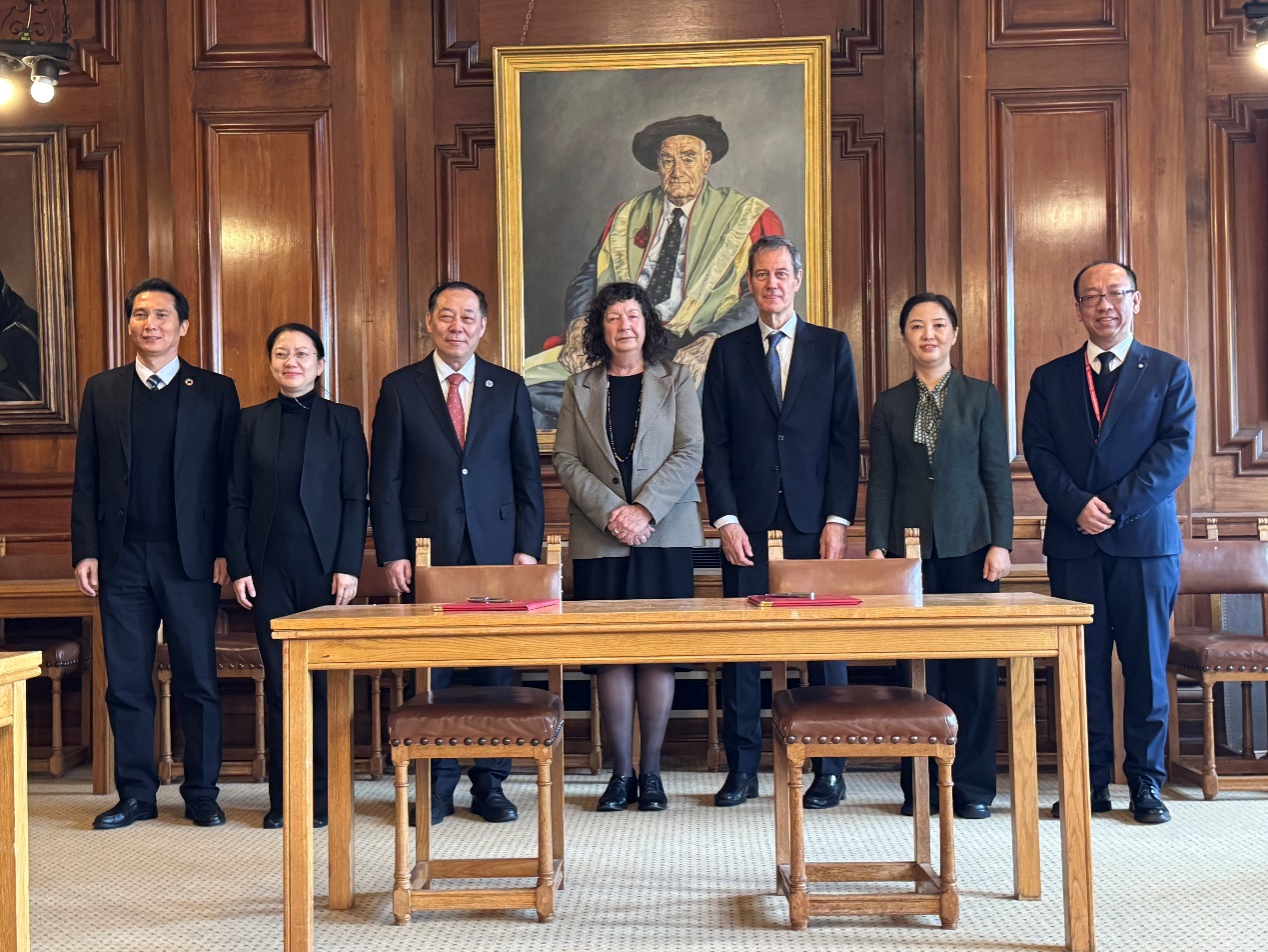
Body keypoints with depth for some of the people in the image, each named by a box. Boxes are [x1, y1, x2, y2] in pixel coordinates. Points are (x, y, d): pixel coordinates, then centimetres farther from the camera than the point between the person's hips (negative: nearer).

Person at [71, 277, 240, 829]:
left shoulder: (216, 391, 4)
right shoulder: (101, 390, 10)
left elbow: (228, 478, 1)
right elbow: (86, 479, 8)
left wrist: (225, 552, -6)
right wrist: (84, 551, 0)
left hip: (190, 558, -2)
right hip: (122, 559, 2)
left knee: (197, 681, 3)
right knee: (126, 683, 7)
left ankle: (202, 794, 14)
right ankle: (136, 794, 18)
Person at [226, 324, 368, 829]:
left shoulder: (343, 420, 4)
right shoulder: (251, 421, 9)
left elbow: (355, 499, 0)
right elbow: (237, 500, 7)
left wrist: (348, 567, -8)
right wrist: (239, 567, -1)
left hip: (324, 566, -1)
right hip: (269, 569, 2)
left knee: (324, 683, 2)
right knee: (278, 683, 4)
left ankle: (320, 797, 12)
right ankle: (281, 798, 12)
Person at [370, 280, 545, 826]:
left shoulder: (509, 387, 10)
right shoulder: (400, 388, 6)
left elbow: (527, 474, 9)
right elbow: (385, 479, 4)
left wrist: (528, 547, 1)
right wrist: (391, 553, -4)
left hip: (496, 550, 1)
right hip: (427, 551, -1)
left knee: (496, 671, 4)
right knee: (430, 673, 2)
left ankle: (490, 785, 15)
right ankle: (436, 786, 14)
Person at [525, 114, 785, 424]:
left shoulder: (749, 218, 8)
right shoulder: (627, 216, 22)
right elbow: (588, 279, 17)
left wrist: (709, 344, -19)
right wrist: (578, 328, -6)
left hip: (689, 351, -4)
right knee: (528, 381, -16)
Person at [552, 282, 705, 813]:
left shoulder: (676, 381, 9)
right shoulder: (580, 388, 11)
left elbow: (690, 453, -1)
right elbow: (565, 461, 3)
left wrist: (645, 509, -13)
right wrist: (610, 511, -11)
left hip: (664, 535, -1)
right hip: (598, 540, 1)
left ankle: (650, 772, 8)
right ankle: (620, 773, 9)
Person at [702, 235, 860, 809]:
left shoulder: (832, 347, 9)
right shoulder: (727, 351, 10)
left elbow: (845, 439, 4)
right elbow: (716, 444, 5)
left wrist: (838, 519, -4)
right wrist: (725, 518, -5)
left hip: (812, 523, 0)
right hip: (747, 524, 1)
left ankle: (829, 769, 11)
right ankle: (742, 768, 11)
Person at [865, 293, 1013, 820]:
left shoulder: (982, 396, 6)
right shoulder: (889, 404, 10)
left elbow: (997, 474, 3)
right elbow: (881, 480, 8)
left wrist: (1000, 543, -5)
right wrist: (876, 545, -1)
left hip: (969, 544, -1)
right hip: (910, 546, 1)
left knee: (972, 666, 0)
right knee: (915, 666, 3)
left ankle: (972, 784, 9)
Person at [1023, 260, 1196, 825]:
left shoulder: (1170, 372, 7)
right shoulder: (1050, 378, 13)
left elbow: (1176, 451, -3)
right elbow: (1039, 452, 4)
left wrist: (1115, 504, -13)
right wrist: (1077, 504, -12)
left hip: (1145, 539, -1)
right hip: (1073, 543, 2)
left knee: (1146, 663, 2)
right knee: (1083, 665, 3)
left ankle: (1146, 782, 12)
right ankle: (1090, 783, 11)